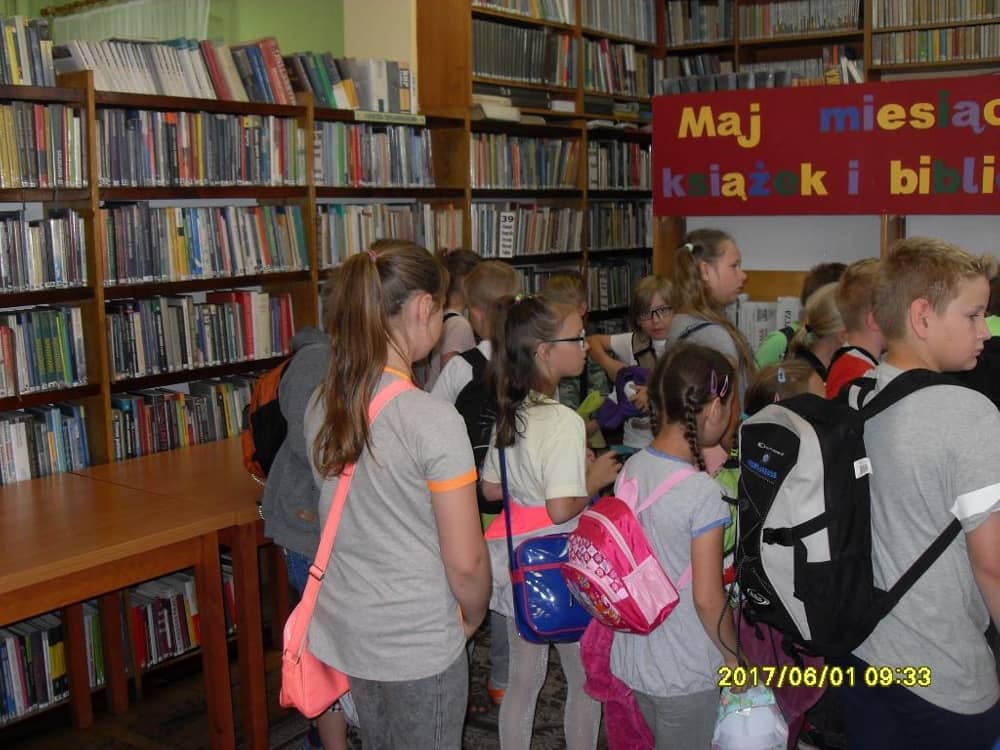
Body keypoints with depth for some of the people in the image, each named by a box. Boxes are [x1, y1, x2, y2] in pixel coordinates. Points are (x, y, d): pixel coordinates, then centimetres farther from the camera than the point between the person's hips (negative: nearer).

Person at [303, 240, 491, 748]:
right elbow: (465, 562, -18)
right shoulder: (432, 419, -24)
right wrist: (474, 615, 0)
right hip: (419, 643, -6)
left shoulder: (321, 405, -3)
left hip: (344, 629, 6)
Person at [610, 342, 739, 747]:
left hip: (632, 659, 6)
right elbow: (707, 598, -19)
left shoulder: (631, 468, -4)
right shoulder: (703, 492, -24)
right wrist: (733, 657, -4)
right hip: (686, 676, -6)